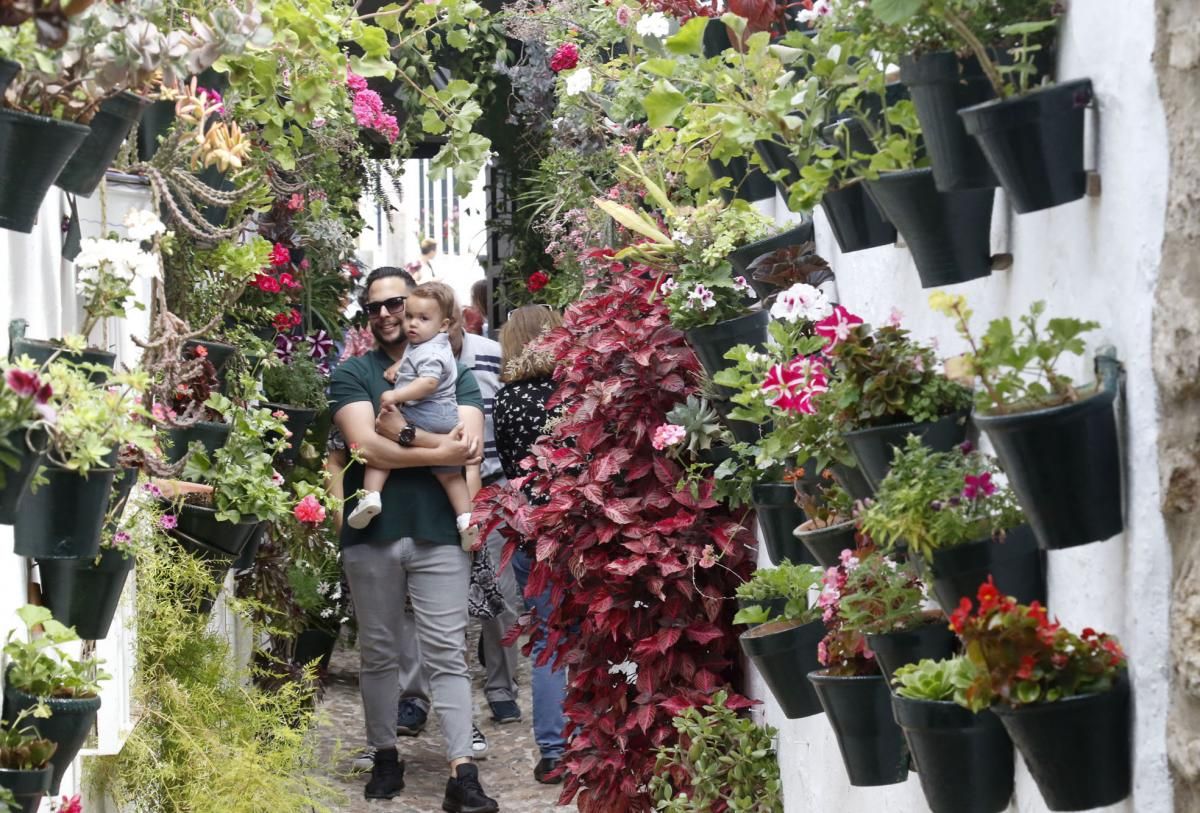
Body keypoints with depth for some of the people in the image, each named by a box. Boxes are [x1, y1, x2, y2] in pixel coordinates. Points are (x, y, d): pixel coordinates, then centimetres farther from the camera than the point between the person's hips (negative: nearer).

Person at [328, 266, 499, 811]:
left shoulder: (453, 373, 9)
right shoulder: (352, 375, 5)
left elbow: (470, 447, -6)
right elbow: (369, 446, -11)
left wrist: (405, 433, -13)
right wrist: (440, 450, -11)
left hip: (437, 532, 0)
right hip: (372, 532, 0)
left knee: (448, 654, -4)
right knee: (378, 653, 9)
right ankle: (385, 758, 22)